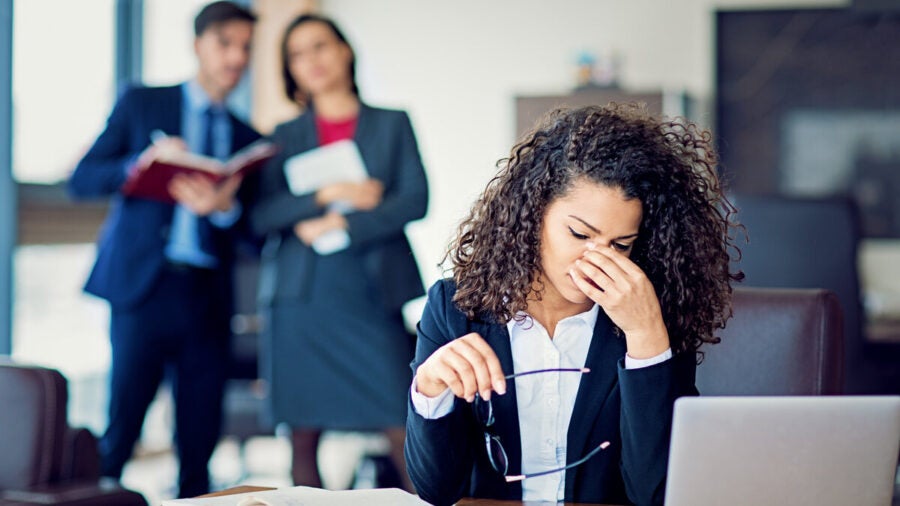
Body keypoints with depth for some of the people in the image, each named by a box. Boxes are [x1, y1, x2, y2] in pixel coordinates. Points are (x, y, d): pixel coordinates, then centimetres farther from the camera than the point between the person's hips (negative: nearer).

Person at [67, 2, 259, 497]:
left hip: (208, 301, 3)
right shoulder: (141, 103, 10)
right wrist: (142, 163, -14)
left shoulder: (247, 138, 17)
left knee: (199, 445, 2)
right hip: (144, 286, -3)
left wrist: (225, 208, -10)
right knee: (119, 429, -7)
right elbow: (81, 180, 3)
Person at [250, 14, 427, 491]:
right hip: (302, 295, 1)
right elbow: (260, 216, 3)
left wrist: (341, 225, -9)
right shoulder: (285, 135, 14)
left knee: (403, 429, -10)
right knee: (303, 434, -1)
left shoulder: (391, 124, 12)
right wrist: (328, 195, -10)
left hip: (371, 292, -1)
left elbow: (416, 199, -1)